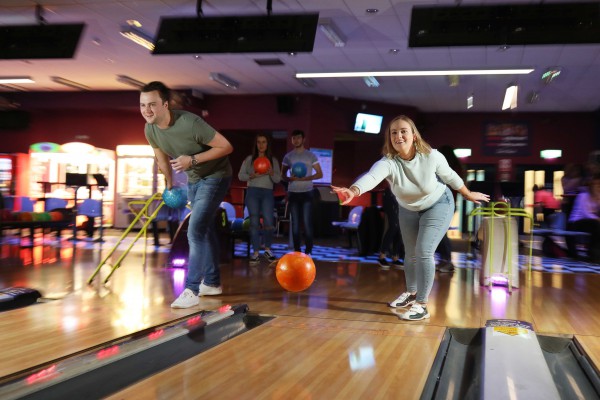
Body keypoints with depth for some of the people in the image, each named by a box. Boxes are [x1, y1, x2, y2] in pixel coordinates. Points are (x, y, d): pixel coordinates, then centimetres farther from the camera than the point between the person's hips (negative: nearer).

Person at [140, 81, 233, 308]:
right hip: (193, 179, 8)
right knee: (205, 229, 16)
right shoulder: (150, 130, -11)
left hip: (215, 177, -8)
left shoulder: (190, 123, -32)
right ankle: (212, 283, 29)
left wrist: (193, 159, -32)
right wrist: (169, 184, 17)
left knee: (196, 231, -17)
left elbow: (226, 146, -25)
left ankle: (191, 290, -11)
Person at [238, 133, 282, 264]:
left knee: (268, 223, -9)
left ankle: (267, 249, 12)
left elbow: (278, 179, 9)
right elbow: (240, 175, 5)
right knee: (254, 222, -3)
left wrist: (271, 173, -12)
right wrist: (252, 176, -12)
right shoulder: (249, 159, 9)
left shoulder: (273, 160, 11)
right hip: (252, 192, 0)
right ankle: (255, 252, 3)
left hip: (267, 193, 0)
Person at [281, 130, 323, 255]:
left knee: (307, 222, -6)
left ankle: (308, 250, 1)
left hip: (306, 193, -2)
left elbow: (319, 174, 1)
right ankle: (296, 250, 11)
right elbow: (283, 175, 13)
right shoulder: (288, 157, 8)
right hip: (293, 193, 3)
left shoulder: (311, 155, 2)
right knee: (295, 222, 5)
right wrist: (290, 178, -11)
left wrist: (305, 178, -16)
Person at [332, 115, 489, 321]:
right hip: (408, 210, 3)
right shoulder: (388, 162, -32)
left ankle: (421, 305, -4)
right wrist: (353, 191, -76)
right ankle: (411, 293, 42)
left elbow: (450, 176, -10)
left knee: (424, 252, -15)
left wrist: (468, 194, 6)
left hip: (438, 205, -3)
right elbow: (371, 177, -55)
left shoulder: (432, 156, -30)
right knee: (410, 254, 17)